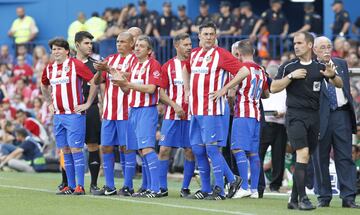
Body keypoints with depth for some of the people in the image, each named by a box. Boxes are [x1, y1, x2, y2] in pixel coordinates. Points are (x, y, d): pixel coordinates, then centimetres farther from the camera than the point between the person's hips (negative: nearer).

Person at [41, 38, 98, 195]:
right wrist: (49, 103, 20)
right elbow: (44, 86, 31)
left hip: (74, 114, -6)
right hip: (58, 115, 6)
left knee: (75, 149, -8)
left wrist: (87, 104, -9)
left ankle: (80, 186, -7)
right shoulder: (49, 68, 11)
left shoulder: (76, 65, -8)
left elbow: (94, 82, -9)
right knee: (65, 151, 7)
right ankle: (70, 186, 11)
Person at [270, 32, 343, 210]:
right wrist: (291, 76, -13)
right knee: (302, 153, -19)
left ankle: (294, 199, 15)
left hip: (314, 116, 4)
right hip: (295, 115, -4)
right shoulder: (288, 67, 2)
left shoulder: (319, 67, 8)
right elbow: (273, 88, -2)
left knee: (305, 159, 7)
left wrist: (332, 76, -9)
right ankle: (303, 198, -20)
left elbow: (339, 84, 13)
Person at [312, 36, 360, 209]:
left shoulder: (341, 64, 13)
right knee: (321, 159, 4)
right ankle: (324, 197, 13)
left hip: (342, 115, 3)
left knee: (345, 157, -1)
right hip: (321, 117, -3)